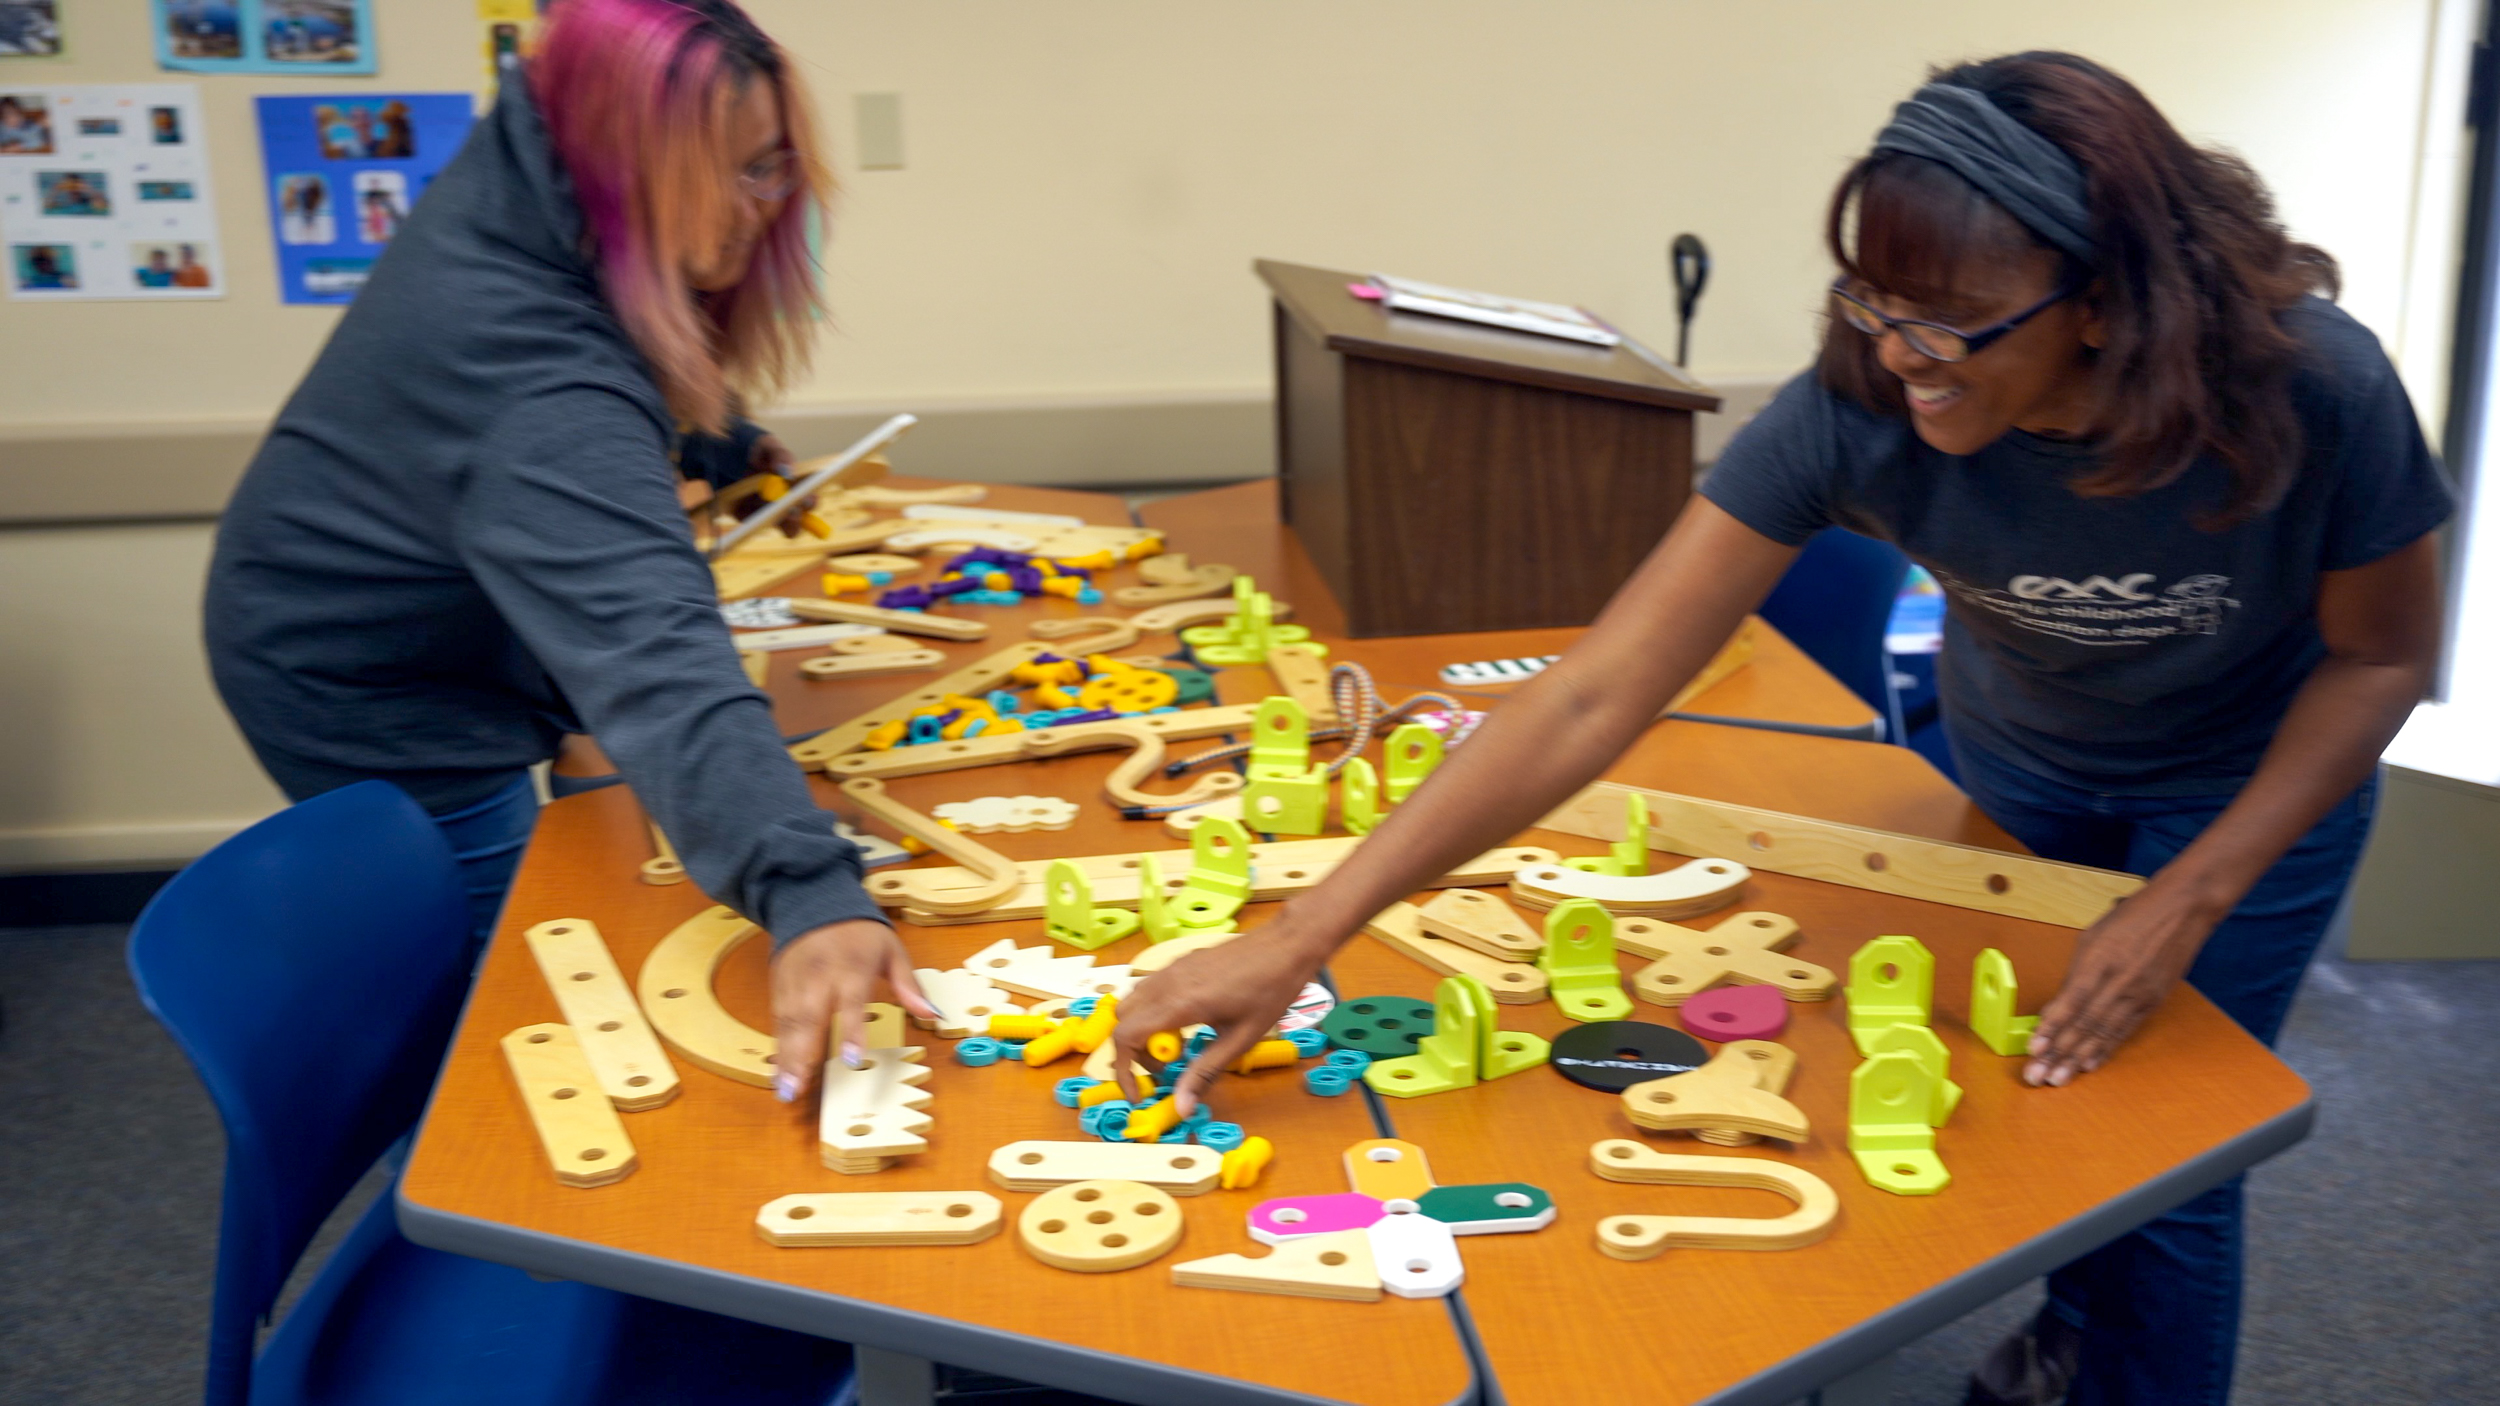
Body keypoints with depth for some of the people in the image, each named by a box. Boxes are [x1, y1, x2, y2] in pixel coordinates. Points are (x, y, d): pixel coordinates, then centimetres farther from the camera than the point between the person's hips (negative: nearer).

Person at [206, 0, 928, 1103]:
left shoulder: (521, 177, -13)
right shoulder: (542, 391, -42)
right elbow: (652, 653, -56)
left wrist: (721, 447, 11)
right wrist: (807, 894, -67)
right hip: (384, 718, -9)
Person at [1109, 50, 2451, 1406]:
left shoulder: (2310, 391, -36)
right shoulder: (1854, 410, -34)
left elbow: (2382, 655, -16)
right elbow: (1596, 690, -37)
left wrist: (2187, 902, -24)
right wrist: (1301, 933, -41)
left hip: (2248, 781, -1)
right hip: (2013, 757, 2)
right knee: (2037, 1080, 18)